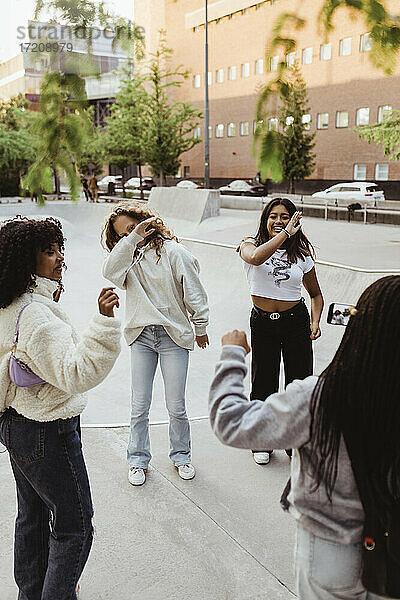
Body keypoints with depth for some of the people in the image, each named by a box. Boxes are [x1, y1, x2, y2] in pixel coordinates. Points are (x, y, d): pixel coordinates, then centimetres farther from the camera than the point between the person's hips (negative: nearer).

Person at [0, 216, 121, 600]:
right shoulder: (36, 312, -27)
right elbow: (75, 373, -36)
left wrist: (52, 298, 17)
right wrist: (103, 321, -44)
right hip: (48, 432, -10)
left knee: (32, 515, 26)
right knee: (74, 525, 7)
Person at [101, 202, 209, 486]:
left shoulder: (172, 251, -5)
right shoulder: (128, 257, 7)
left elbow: (194, 292, 0)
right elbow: (110, 271, -17)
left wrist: (201, 328, 5)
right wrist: (132, 238, -22)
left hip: (173, 335, -3)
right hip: (141, 336, 3)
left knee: (176, 407, 4)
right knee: (140, 406, 7)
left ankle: (181, 455, 28)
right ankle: (138, 459, 27)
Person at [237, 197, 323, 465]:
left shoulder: (301, 255, 2)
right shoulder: (251, 244, -4)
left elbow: (316, 294, 12)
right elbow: (255, 257, -31)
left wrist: (316, 321, -5)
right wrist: (285, 234, -27)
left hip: (296, 321, 1)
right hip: (262, 323, -1)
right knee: (263, 384, 8)